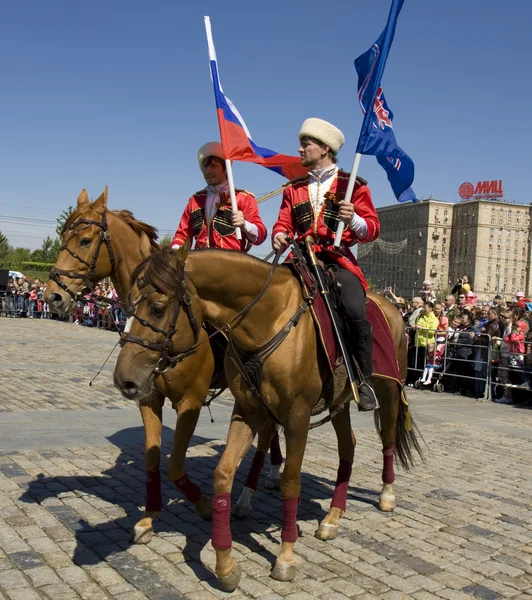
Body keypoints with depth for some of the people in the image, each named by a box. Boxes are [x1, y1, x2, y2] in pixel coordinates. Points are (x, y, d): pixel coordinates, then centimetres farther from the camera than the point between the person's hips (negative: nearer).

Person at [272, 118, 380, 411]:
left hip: (339, 260, -4)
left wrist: (353, 219, -19)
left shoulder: (352, 185, 7)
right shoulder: (294, 189, 20)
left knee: (355, 312, -28)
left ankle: (364, 381, -10)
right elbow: (283, 224, 13)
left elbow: (372, 229, 2)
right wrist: (279, 236, -11)